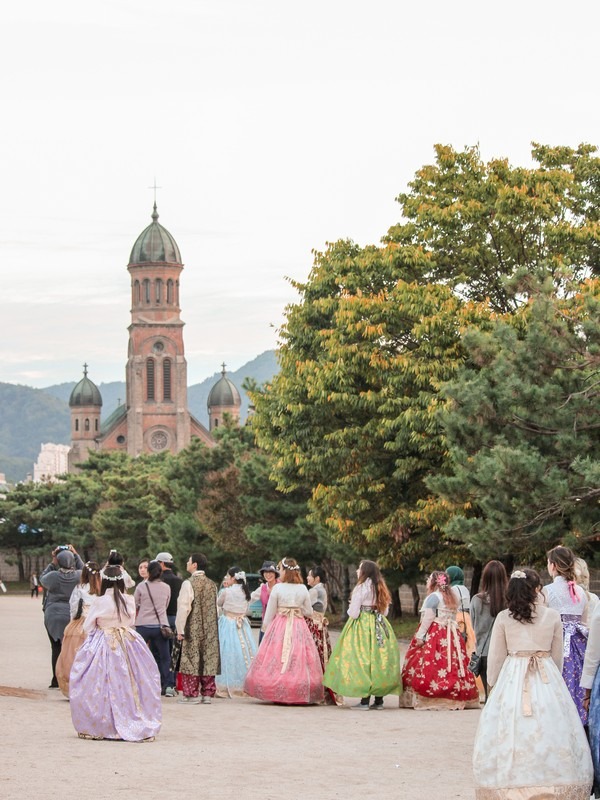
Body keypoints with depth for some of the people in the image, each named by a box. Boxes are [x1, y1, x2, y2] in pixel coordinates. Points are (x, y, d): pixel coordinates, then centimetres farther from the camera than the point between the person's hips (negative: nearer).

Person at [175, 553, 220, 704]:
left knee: (191, 659, 1)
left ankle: (191, 694, 1)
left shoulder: (189, 583, -11)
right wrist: (210, 626, 16)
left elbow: (184, 607, -13)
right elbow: (215, 607, 9)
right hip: (210, 629, 5)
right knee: (208, 659, 7)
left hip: (193, 629, -5)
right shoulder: (212, 584, 7)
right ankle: (207, 693, 9)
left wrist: (180, 629, -9)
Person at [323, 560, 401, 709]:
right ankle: (379, 699, 7)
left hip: (362, 624, -7)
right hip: (379, 625, 7)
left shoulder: (361, 587, -12)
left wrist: (351, 612, 8)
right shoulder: (380, 588, 9)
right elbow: (385, 611, 14)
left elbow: (353, 612, -12)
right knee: (379, 658, 7)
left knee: (363, 659, -6)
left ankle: (365, 701, -10)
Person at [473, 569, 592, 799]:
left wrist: (493, 685, 19)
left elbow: (495, 657, 5)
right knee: (548, 732, 3)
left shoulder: (503, 618, 0)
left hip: (512, 678, 0)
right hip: (547, 678, 0)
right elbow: (557, 656, 10)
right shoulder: (553, 616, 1)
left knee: (512, 733, 2)